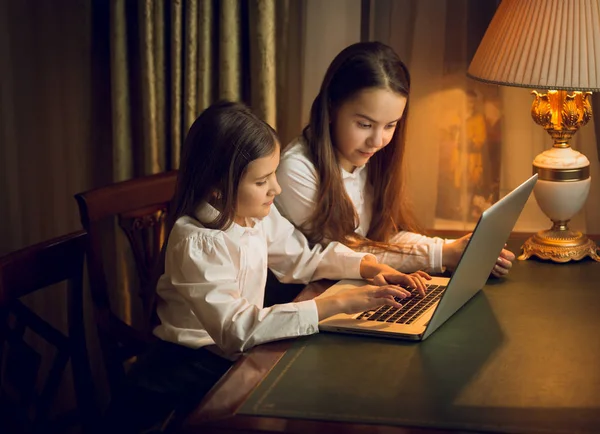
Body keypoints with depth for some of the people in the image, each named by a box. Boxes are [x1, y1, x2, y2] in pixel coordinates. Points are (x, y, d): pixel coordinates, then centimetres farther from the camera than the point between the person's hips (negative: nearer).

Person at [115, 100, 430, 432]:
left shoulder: (258, 213, -2)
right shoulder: (197, 243, -26)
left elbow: (302, 257, 11)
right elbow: (237, 329, -35)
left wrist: (369, 266, -6)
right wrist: (337, 304, -36)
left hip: (239, 349, 7)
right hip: (194, 364, -7)